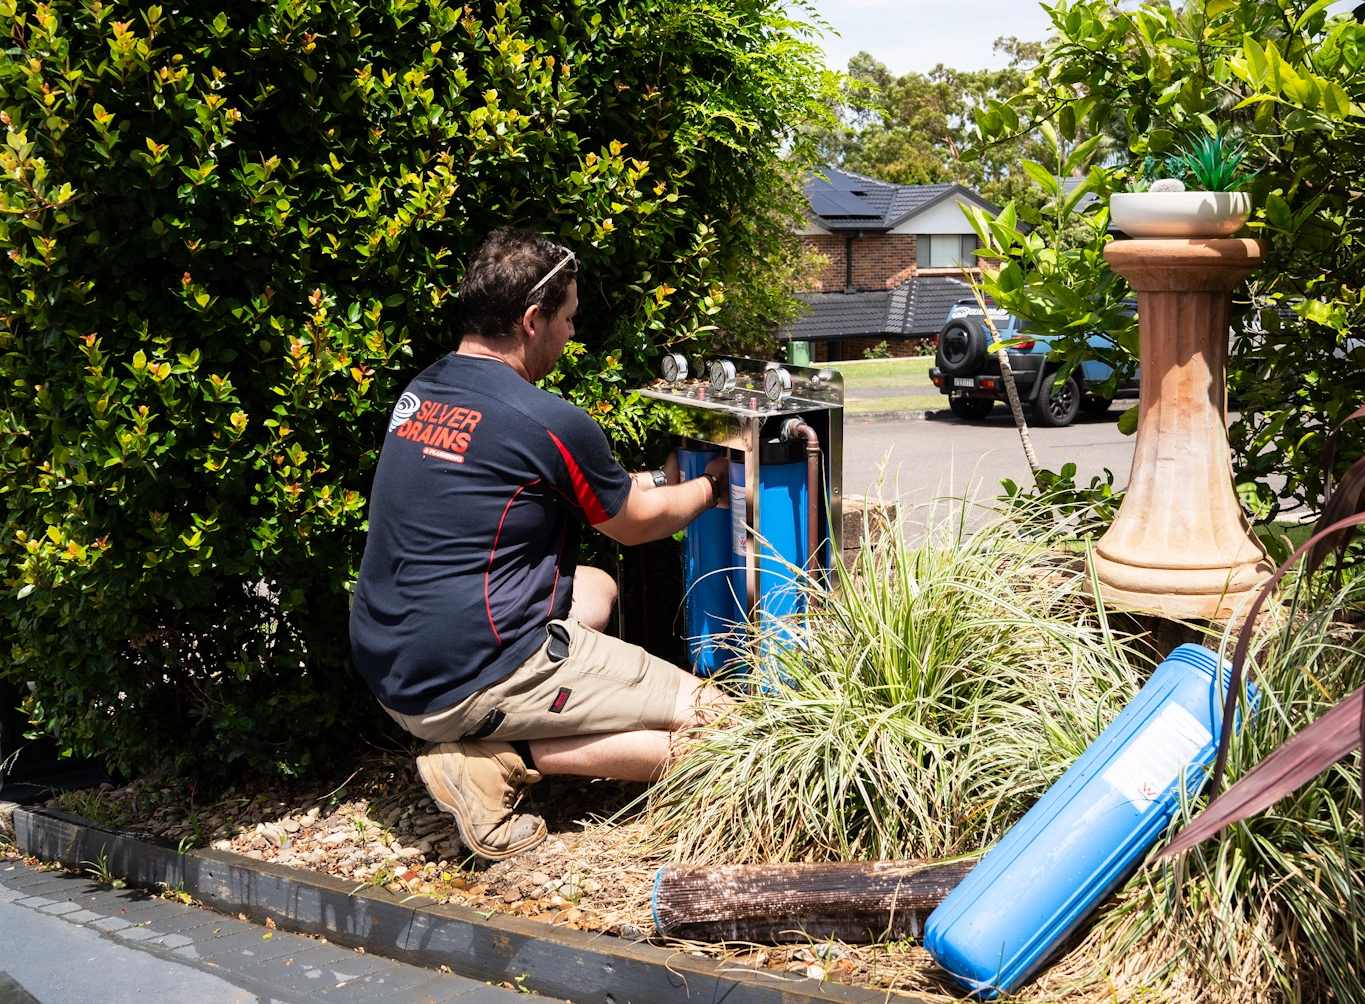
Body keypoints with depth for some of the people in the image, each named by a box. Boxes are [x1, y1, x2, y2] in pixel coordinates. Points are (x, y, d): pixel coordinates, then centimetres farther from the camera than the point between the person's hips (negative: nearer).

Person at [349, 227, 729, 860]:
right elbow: (635, 524, 4)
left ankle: (482, 744, 8)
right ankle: (499, 760, -9)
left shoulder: (421, 391, 8)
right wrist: (708, 488, 23)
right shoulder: (547, 422, -16)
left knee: (596, 587, 28)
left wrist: (655, 480, 31)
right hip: (472, 682, -8)